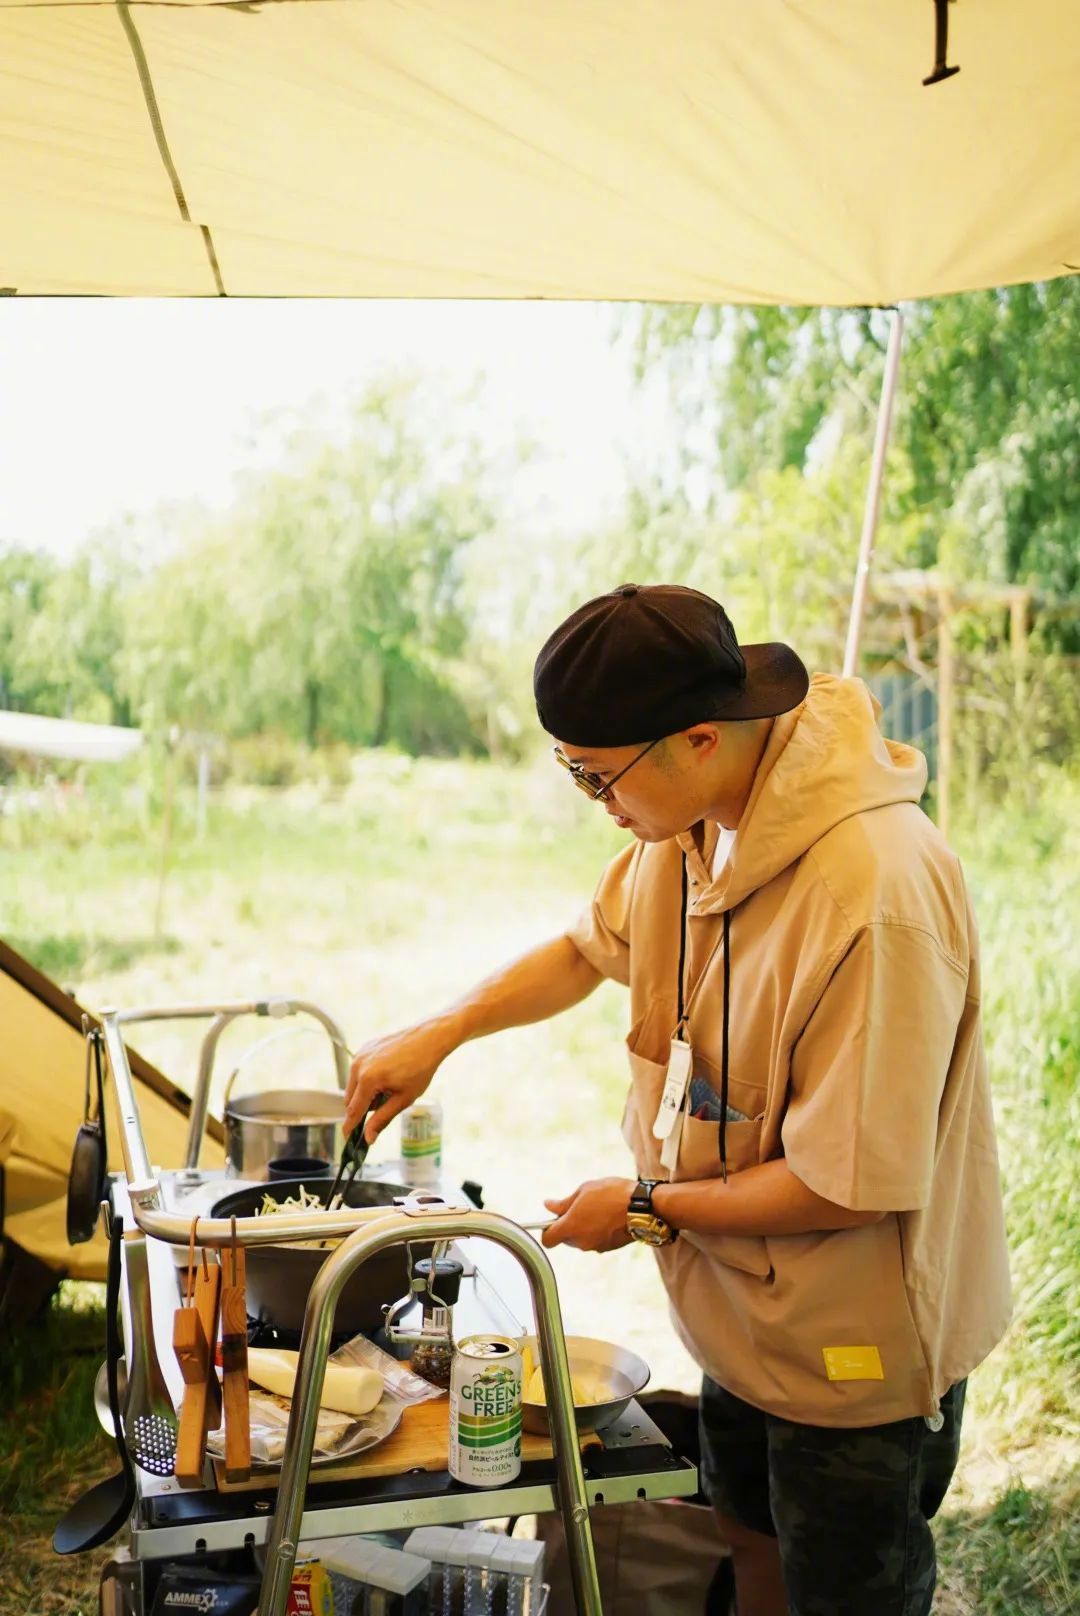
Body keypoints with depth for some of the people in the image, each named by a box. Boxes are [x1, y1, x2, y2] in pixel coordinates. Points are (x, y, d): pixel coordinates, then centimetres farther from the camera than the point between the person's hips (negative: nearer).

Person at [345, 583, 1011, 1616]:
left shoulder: (876, 895, -36)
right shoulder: (698, 820, -8)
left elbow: (855, 1185, -30)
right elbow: (593, 947, 12)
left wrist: (650, 1208, -18)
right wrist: (438, 1034, 4)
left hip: (857, 1345, -8)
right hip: (747, 1307, 8)